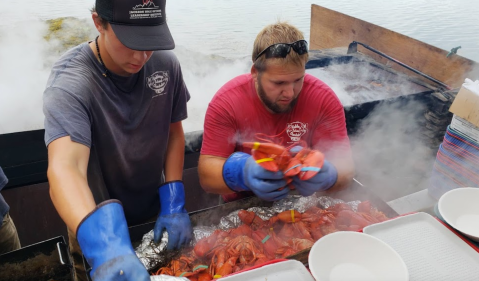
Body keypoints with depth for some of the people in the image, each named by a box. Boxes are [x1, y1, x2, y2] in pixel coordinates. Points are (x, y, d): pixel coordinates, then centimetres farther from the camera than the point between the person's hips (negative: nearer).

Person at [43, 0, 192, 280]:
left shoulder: (166, 63, -15)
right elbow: (64, 167, -43)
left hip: (156, 214, 4)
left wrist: (174, 204, -14)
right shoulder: (69, 82, -29)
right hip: (96, 228, -3)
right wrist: (107, 248, -60)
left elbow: (174, 132, -5)